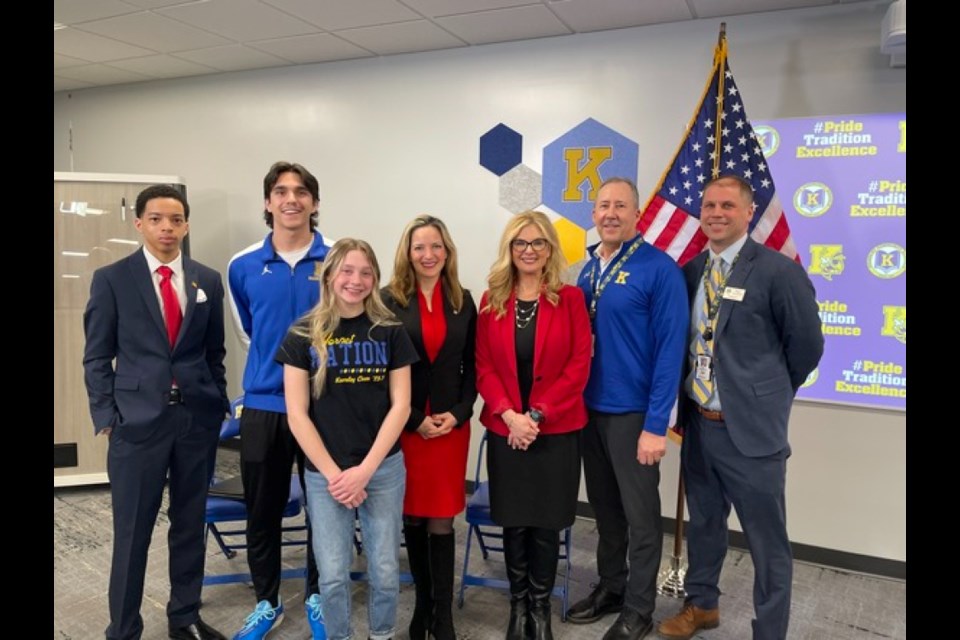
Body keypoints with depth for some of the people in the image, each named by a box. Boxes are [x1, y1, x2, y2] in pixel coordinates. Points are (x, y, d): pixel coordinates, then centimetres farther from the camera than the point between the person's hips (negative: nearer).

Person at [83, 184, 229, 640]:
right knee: (132, 532, 6)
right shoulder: (111, 279, 0)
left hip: (198, 419, 3)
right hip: (138, 419, -2)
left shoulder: (208, 281, 7)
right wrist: (106, 419, -5)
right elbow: (97, 357, 1)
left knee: (190, 525, 14)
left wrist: (218, 405, 7)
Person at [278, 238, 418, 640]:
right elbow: (297, 414, -4)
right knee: (332, 574, 7)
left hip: (384, 468, 1)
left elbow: (400, 405, -2)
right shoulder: (303, 334, -2)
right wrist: (333, 473, -9)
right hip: (324, 473, 0)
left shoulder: (390, 331, 0)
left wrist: (365, 469, -9)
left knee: (385, 570, 9)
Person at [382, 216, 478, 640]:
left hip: (452, 424, 1)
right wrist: (414, 419, -9)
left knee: (441, 521, 3)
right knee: (412, 518, 9)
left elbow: (472, 366, 7)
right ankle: (423, 603, 27)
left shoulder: (463, 301, 6)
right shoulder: (390, 300, -2)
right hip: (404, 425, -1)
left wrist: (458, 413, -6)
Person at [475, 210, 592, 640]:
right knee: (514, 522, 10)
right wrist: (510, 415, -14)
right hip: (505, 430, 2)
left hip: (557, 431, -1)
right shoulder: (492, 301, 4)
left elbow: (579, 365, -7)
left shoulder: (570, 299, -2)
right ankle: (518, 605, 30)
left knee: (546, 523, 8)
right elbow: (484, 366, 0)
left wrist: (536, 415, -14)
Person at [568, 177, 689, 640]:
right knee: (604, 506, 19)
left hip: (633, 412, -6)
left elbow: (670, 349, -16)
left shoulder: (659, 269, -13)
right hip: (589, 408, 6)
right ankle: (610, 587, 37)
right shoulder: (587, 270, 7)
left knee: (640, 515, 8)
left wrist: (656, 424, -18)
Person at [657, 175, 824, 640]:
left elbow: (806, 345, -5)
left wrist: (765, 395, 4)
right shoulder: (689, 272, 5)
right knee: (703, 524, 22)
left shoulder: (777, 271, -11)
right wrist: (692, 400, 9)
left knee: (767, 543, 7)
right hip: (698, 423, 6)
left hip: (751, 430, -5)